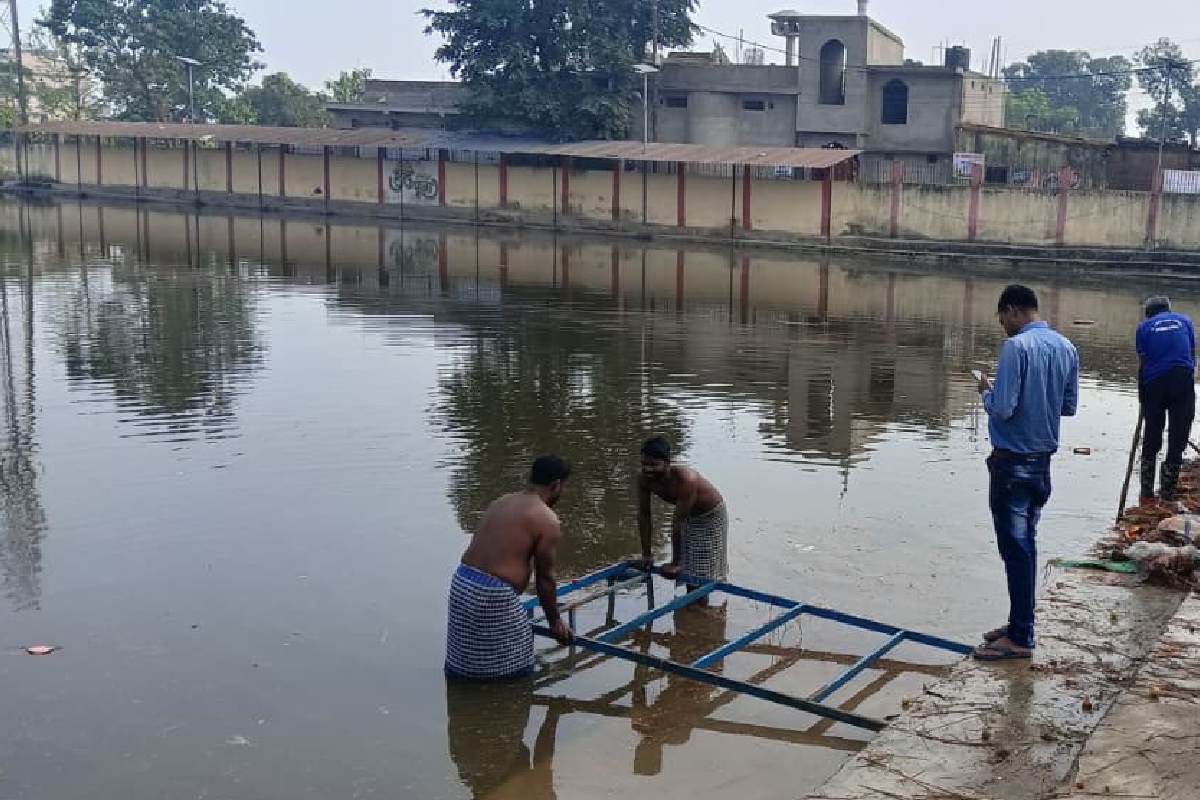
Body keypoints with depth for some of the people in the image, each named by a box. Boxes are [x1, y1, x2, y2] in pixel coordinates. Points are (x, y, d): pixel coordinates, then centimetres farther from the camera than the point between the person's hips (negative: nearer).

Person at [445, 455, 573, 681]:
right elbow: (545, 578, -4)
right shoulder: (547, 520, -8)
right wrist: (555, 622, 10)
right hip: (495, 595, -8)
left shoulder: (502, 502, 15)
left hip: (462, 583, 8)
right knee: (515, 670, 7)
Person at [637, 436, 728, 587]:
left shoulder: (685, 480, -40)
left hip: (711, 516, -6)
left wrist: (675, 563, -31)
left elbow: (678, 523, -36)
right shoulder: (644, 479, -22)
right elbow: (643, 515, -13)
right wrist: (646, 554, -11)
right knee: (687, 570, 11)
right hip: (688, 517, 6)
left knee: (701, 575, -5)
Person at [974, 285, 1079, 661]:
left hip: (1012, 462, -8)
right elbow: (1070, 406, 13)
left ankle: (1020, 637, 3)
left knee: (1016, 548, -2)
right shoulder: (1066, 348, 7)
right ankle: (1020, 623, 24)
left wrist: (986, 391, -2)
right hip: (1043, 460, 8)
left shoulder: (1017, 347, -18)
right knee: (1025, 544, 15)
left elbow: (1002, 408, -21)